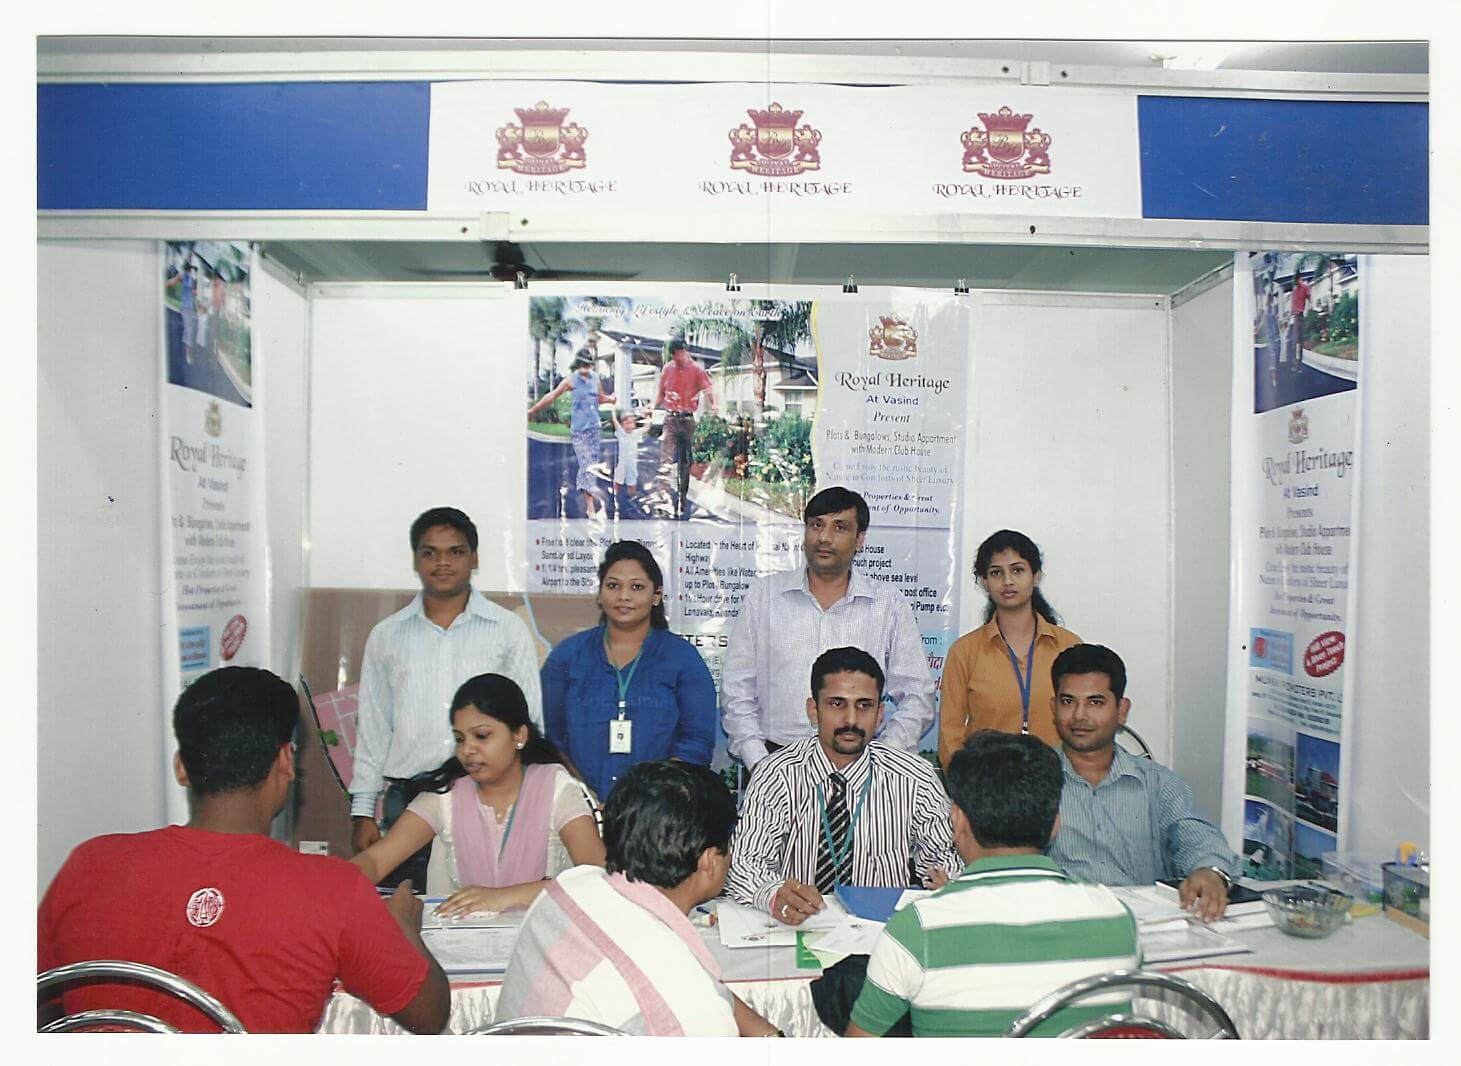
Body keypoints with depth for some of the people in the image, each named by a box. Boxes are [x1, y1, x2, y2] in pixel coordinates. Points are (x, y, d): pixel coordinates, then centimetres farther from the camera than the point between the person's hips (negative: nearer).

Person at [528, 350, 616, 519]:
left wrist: (610, 398, 2)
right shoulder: (571, 380, -3)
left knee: (592, 465, 5)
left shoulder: (595, 378, 10)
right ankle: (591, 508, -7)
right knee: (586, 466, -9)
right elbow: (552, 396, 2)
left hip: (595, 428, 5)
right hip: (579, 430, -5)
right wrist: (532, 410, 5)